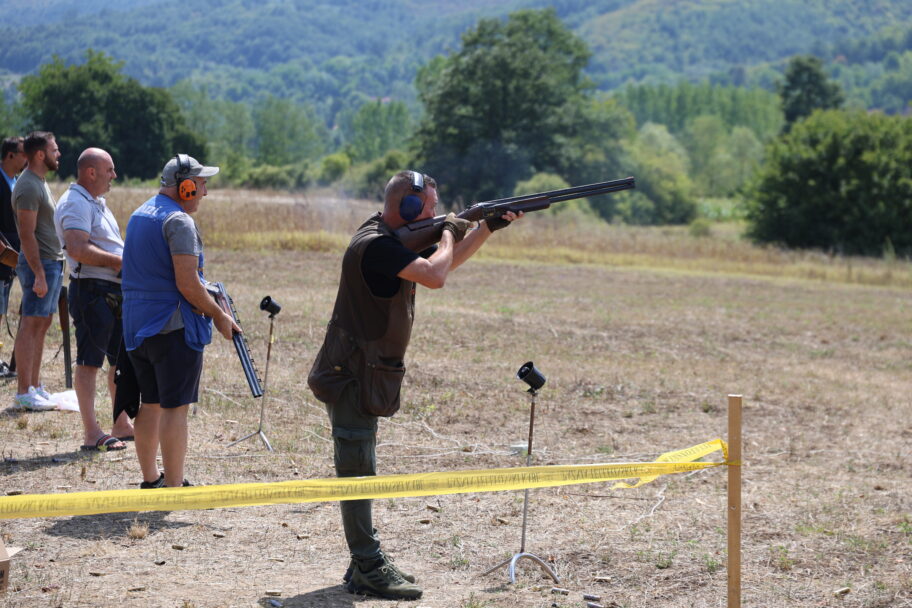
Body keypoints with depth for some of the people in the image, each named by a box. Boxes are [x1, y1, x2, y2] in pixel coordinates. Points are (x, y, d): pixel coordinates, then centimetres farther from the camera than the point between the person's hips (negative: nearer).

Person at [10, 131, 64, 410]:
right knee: (31, 326, -7)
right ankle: (24, 393, -5)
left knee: (42, 324, 12)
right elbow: (27, 234, -20)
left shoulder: (39, 182, 16)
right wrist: (39, 274, -23)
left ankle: (35, 386, 18)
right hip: (39, 263, -10)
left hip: (52, 262, 10)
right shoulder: (28, 186, -16)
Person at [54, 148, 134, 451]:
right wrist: (118, 261, -20)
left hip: (115, 291, 10)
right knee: (89, 361, -5)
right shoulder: (75, 204, -14)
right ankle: (91, 433, -3)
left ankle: (121, 425, 23)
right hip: (92, 291, -10)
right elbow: (78, 249, -27)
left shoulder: (96, 202, 19)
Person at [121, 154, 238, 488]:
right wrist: (219, 315, -8)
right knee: (175, 407, -5)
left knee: (150, 403, 15)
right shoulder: (178, 221, -15)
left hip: (136, 324, 9)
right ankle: (174, 487, -4)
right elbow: (187, 284, -20)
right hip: (174, 325, -9)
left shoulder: (139, 214, 14)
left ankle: (150, 479, 23)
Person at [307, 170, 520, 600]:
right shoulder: (376, 244, -20)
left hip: (367, 376, 11)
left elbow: (447, 262, 25)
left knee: (360, 470, 14)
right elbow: (435, 276, -29)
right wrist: (449, 232, -10)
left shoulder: (395, 240, 12)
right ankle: (368, 569, -4)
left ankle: (365, 563, 20)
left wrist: (488, 228, 17)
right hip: (351, 375, -11)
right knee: (357, 472, -6)